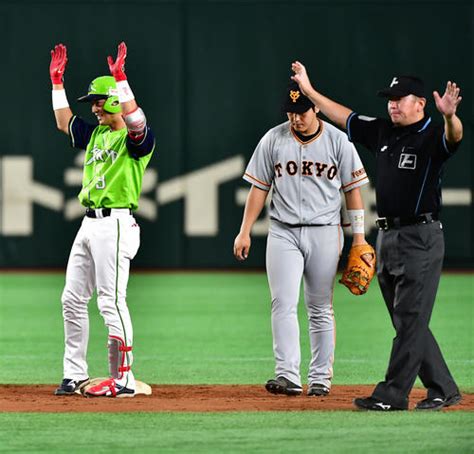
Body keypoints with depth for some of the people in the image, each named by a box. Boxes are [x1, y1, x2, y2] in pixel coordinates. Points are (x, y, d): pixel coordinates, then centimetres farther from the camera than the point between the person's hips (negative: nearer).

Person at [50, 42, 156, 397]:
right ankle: (76, 374, 16)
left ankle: (123, 379, -10)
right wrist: (57, 80, 26)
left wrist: (120, 77, -33)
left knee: (111, 302, -12)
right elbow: (64, 122, 32)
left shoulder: (137, 138, -7)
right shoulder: (95, 134, 18)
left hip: (115, 224, -9)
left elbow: (135, 120, -30)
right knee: (72, 299, 9)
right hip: (89, 223, 9)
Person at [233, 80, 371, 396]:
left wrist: (359, 235, -1)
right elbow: (259, 189, 7)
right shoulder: (273, 140, 3)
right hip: (283, 233, 1)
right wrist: (245, 232, 2)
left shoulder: (337, 141, 0)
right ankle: (288, 376, -16)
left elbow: (353, 189, 4)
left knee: (321, 309, 5)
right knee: (284, 305, -11)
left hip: (324, 233, 0)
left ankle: (321, 377, 11)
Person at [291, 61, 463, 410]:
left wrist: (450, 116, -54)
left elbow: (454, 136, -31)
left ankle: (392, 395, -7)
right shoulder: (382, 132, 13)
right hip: (386, 237, 8)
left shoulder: (432, 136, -9)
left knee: (410, 319, -7)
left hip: (421, 238, -8)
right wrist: (309, 90, 24)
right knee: (407, 323, 10)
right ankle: (443, 390, 18)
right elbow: (344, 117, 24)